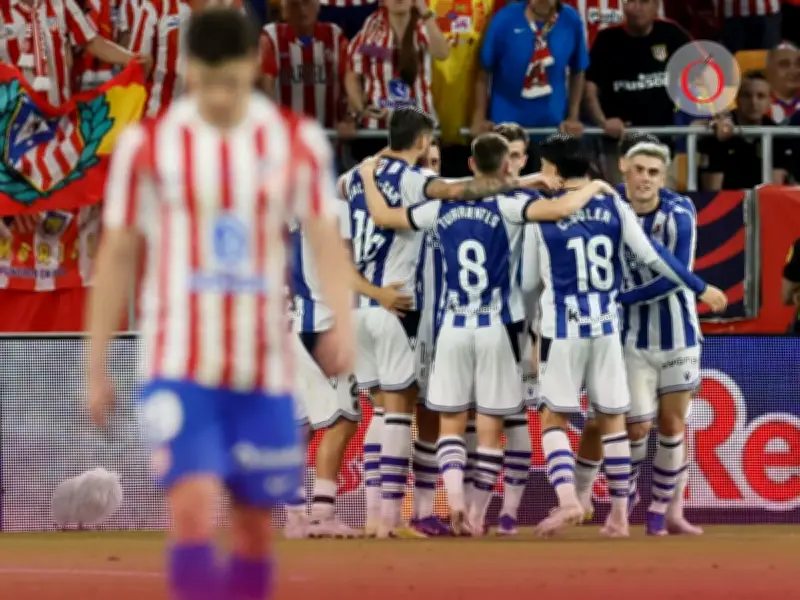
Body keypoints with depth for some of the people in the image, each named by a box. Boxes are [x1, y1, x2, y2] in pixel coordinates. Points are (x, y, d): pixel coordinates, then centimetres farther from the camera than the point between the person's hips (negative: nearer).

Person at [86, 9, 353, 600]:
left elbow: (326, 239, -2)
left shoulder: (299, 143, 2)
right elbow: (118, 256, 5)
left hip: (265, 371, 2)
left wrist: (342, 323, -22)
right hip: (178, 368, -2)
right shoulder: (147, 146, -1)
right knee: (195, 505, -20)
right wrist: (96, 368, 6)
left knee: (255, 523, 8)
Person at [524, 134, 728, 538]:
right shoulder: (613, 206, 1)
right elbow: (652, 256, 0)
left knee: (553, 418, 5)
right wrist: (701, 288, 8)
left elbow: (529, 282, 1)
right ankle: (619, 514, 11)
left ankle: (567, 497, -16)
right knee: (612, 419, 11)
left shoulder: (541, 215, -5)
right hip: (606, 327, 3)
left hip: (562, 329, -3)